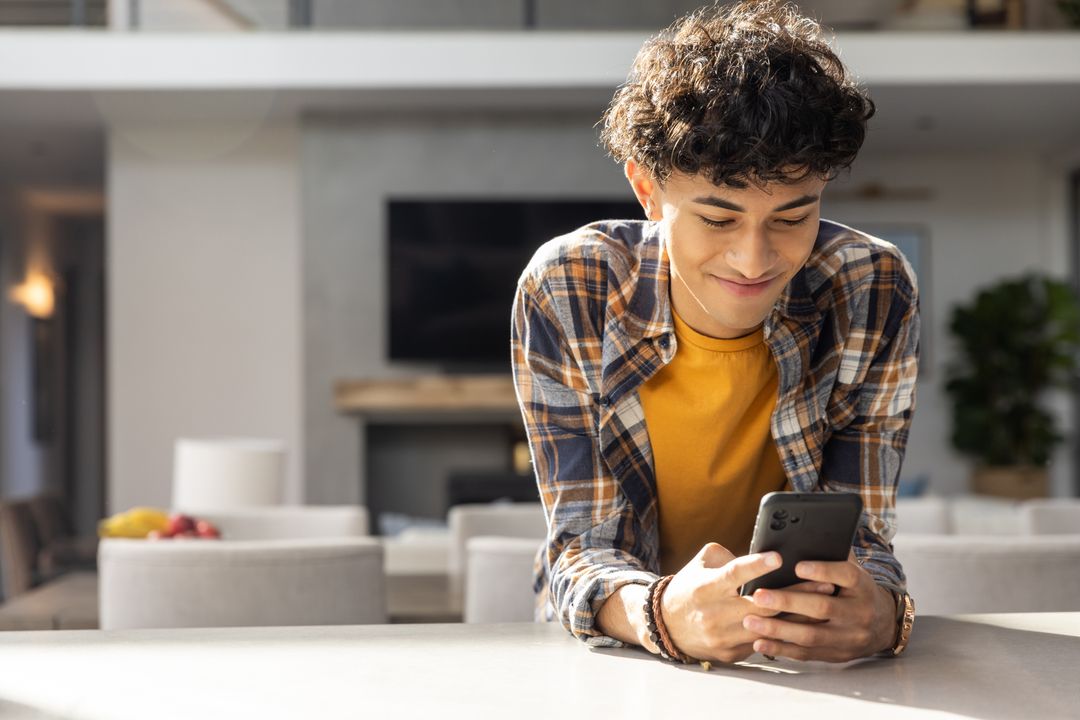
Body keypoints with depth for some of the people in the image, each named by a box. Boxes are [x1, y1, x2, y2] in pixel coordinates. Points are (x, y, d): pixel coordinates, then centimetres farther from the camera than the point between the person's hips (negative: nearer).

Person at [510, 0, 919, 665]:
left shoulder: (875, 294, -13)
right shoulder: (564, 293, -16)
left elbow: (860, 535, -11)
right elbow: (579, 543, -16)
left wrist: (878, 612, -34)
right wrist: (660, 613, -38)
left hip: (811, 667, 1)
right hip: (613, 662, -1)